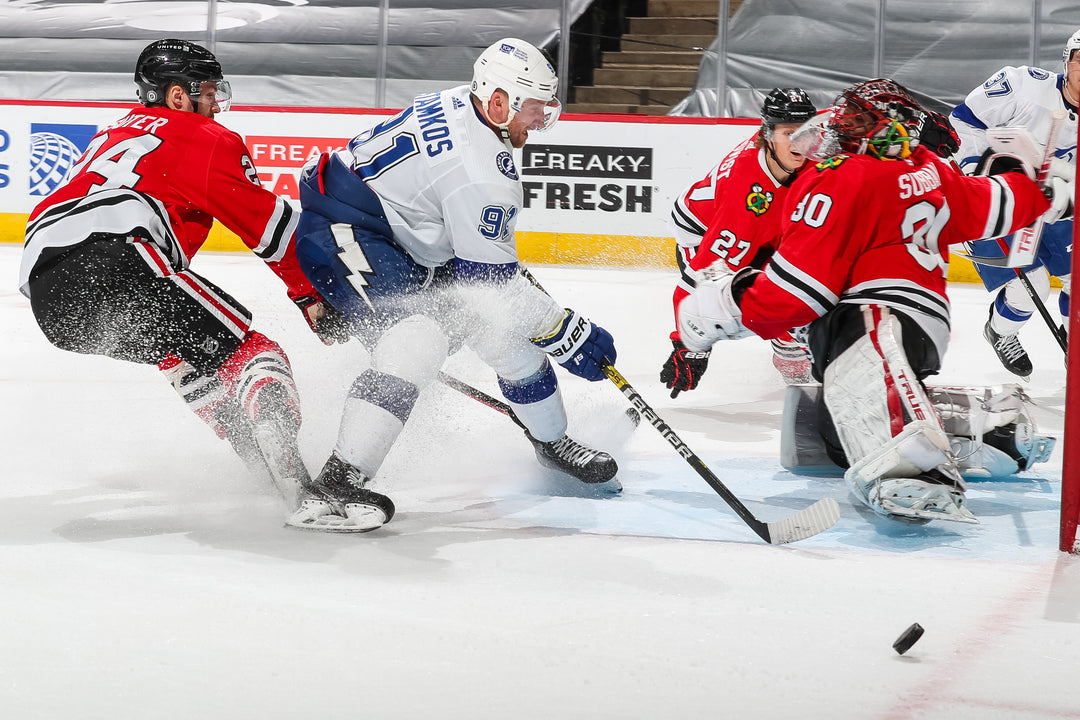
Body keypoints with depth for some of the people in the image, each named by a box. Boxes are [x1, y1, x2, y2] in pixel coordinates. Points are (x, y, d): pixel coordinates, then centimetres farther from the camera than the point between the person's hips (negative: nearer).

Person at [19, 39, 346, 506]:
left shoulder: (113, 135, 39)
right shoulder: (204, 136, 16)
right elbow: (267, 220, 8)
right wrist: (311, 296, 12)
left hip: (48, 302, 8)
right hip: (113, 261, -8)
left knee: (190, 354, 25)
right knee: (245, 348, -5)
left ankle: (262, 466, 9)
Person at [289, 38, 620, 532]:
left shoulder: (460, 107, 2)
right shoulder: (480, 168, -26)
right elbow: (491, 279, -21)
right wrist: (568, 335, -13)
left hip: (401, 239, 10)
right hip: (342, 231, -10)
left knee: (505, 322, 10)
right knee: (422, 335, -29)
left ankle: (551, 440, 31)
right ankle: (334, 486, -33)